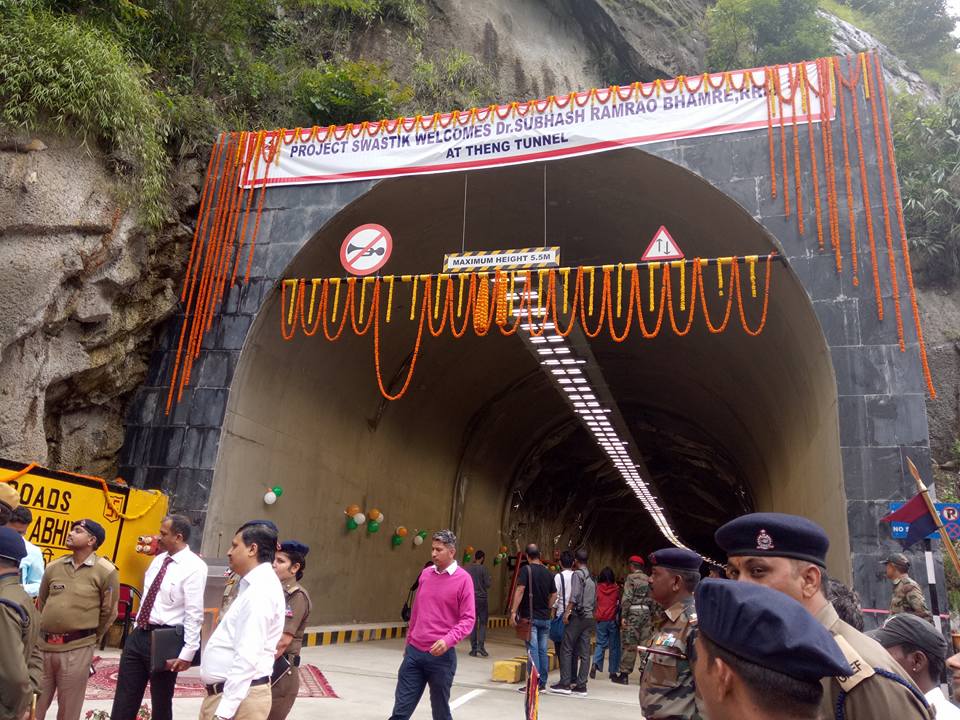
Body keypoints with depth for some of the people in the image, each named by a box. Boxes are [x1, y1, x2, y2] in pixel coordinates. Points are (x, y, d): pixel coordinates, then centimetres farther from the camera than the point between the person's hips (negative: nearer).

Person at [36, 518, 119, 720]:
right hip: (43, 645, 4)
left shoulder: (105, 571, -9)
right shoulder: (53, 567, 4)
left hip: (77, 650, -4)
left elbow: (109, 612, -1)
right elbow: (42, 603, 19)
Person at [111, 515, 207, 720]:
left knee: (161, 702, 10)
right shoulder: (159, 559, 8)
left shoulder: (194, 567, -16)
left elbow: (194, 614, -19)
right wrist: (136, 627, 17)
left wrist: (187, 653, -21)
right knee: (124, 701, 13)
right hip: (138, 634, 7)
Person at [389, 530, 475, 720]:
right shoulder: (425, 574, 8)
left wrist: (448, 640, -24)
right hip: (414, 652, 5)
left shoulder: (463, 579, -9)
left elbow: (468, 619, -11)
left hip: (441, 656, -4)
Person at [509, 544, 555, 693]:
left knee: (532, 650, -4)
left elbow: (520, 590, -18)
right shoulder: (548, 573, 9)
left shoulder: (526, 570, -9)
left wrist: (513, 611, -18)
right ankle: (542, 683, 16)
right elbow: (554, 595, 13)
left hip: (530, 617, -5)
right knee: (543, 650, 10)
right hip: (545, 618, 5)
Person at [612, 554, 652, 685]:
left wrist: (623, 616, -10)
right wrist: (652, 617, 14)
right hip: (647, 612, 5)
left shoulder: (631, 578, -5)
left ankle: (624, 674, 3)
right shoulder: (649, 580, 11)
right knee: (646, 644, 7)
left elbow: (627, 598, -11)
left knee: (629, 644, -1)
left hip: (633, 612, -5)